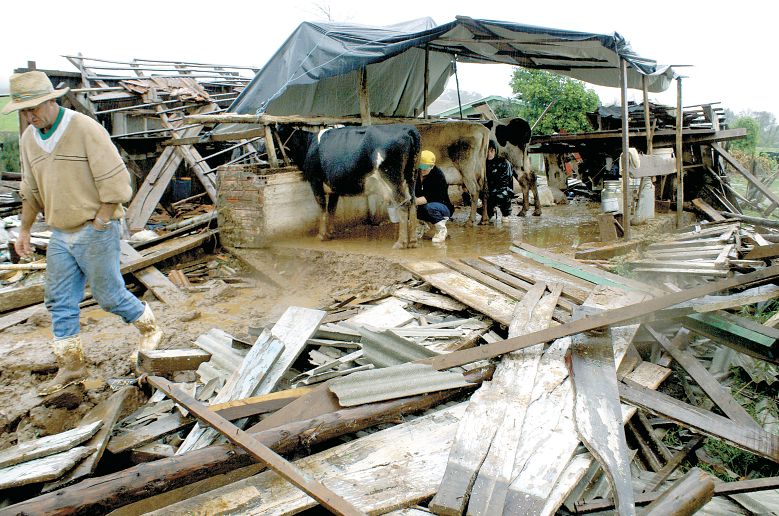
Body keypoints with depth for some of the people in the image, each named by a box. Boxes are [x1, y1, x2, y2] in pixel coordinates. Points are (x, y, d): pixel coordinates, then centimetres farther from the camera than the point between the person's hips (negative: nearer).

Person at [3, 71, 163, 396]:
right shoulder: (28, 139, 8)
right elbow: (31, 191, 18)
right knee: (59, 302, 7)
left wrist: (99, 224, -15)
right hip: (60, 235, 7)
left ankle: (149, 327, 27)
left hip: (96, 231, -7)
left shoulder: (85, 129, -14)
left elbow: (115, 181, -15)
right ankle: (71, 367, 17)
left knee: (109, 295, 1)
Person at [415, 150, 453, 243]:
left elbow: (430, 197, -30)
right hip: (421, 208, 5)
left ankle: (441, 229, -10)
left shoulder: (438, 175, -20)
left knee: (429, 207, -37)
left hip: (443, 207, -5)